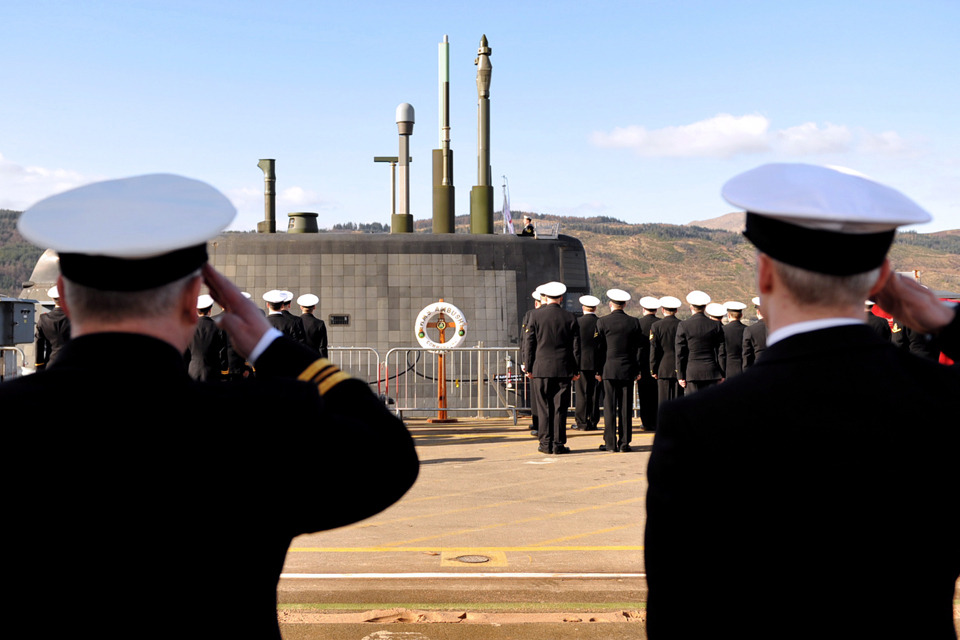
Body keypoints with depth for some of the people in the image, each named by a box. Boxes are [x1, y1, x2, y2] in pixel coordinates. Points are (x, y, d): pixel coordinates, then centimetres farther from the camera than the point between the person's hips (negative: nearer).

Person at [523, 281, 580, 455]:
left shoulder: (536, 315, -3)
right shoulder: (570, 318, 1)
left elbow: (529, 344, -1)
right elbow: (576, 346, 4)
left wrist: (528, 368, 6)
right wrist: (576, 370, 11)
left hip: (541, 368, -1)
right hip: (563, 370, 1)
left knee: (544, 408, 5)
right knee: (560, 408, 4)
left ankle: (546, 443, 6)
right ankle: (558, 444, 4)